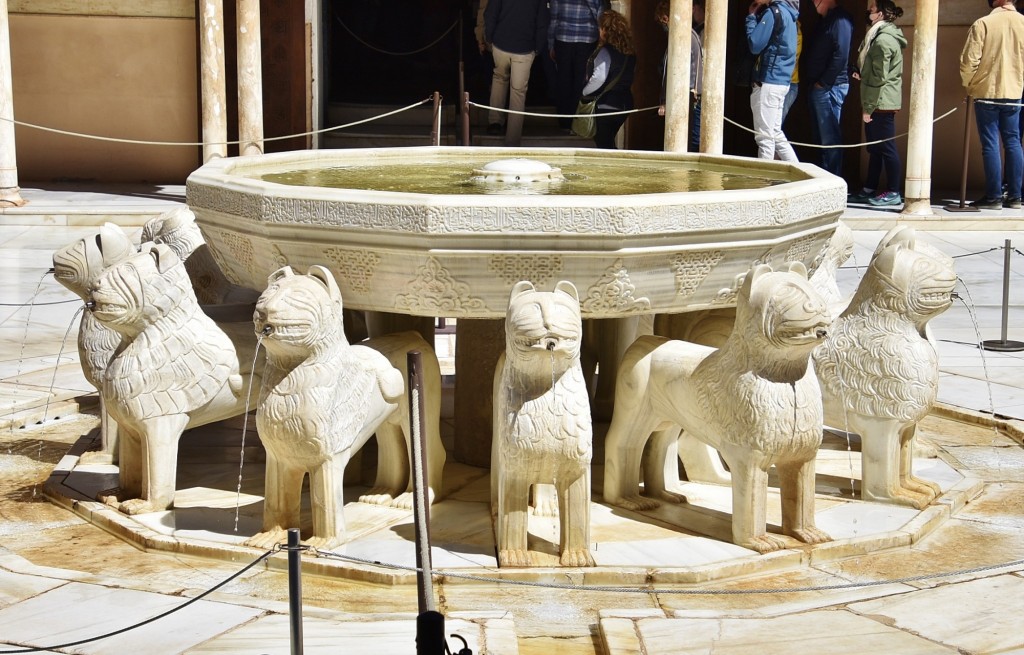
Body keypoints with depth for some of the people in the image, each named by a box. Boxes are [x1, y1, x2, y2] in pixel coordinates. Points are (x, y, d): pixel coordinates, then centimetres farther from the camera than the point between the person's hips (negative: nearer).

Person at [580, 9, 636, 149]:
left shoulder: (605, 51, -16)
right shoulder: (629, 52, 7)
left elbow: (599, 78, -24)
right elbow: (628, 78, 11)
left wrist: (585, 92, -10)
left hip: (604, 107, -7)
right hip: (624, 105, 7)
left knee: (603, 145, 1)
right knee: (609, 143, 19)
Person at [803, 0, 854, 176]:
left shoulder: (840, 20, -11)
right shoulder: (824, 21, 19)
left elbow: (841, 56, -19)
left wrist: (823, 82, -17)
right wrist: (808, 79, 10)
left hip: (830, 87, -10)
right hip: (817, 87, 10)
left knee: (829, 137, -7)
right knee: (819, 135, 11)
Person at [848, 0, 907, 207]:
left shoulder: (883, 39, -16)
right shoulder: (881, 36, 16)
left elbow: (879, 78, -19)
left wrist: (868, 108, -17)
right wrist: (860, 71, 7)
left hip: (881, 103, -10)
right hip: (879, 102, 10)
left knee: (886, 148, -5)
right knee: (875, 148, 14)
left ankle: (893, 193, 0)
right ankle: (869, 189, 21)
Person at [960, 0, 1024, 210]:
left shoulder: (983, 24, -11)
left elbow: (970, 60, -13)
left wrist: (968, 84, 4)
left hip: (986, 93, -3)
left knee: (990, 145, 0)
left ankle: (994, 196, 0)